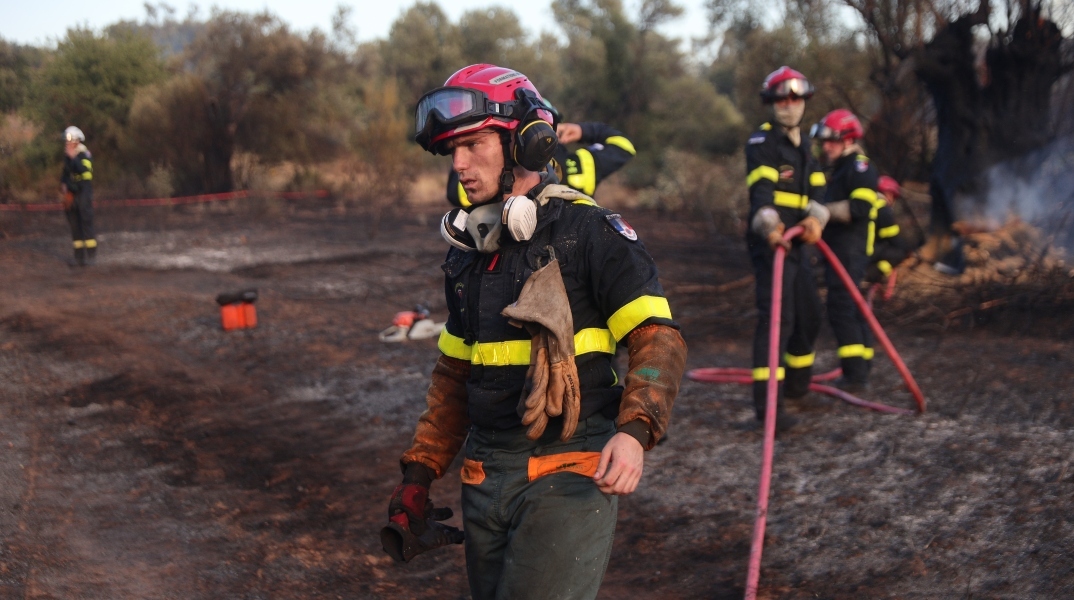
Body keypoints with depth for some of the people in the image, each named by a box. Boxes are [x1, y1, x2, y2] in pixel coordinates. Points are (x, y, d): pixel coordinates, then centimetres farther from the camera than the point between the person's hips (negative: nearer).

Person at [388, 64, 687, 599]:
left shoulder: (587, 231, -8)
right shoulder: (468, 250, 14)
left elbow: (659, 338, -12)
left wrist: (635, 430, -27)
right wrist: (418, 474, 16)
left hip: (567, 474, -7)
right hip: (485, 477, 7)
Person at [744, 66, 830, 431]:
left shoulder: (802, 147, 19)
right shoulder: (762, 141, -8)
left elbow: (817, 188, 6)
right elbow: (761, 187, -25)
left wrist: (815, 217, -17)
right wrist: (769, 224, -43)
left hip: (796, 242, 9)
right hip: (770, 241, -9)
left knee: (809, 313, 19)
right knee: (776, 316, -17)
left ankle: (797, 383, 38)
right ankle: (767, 402, -21)